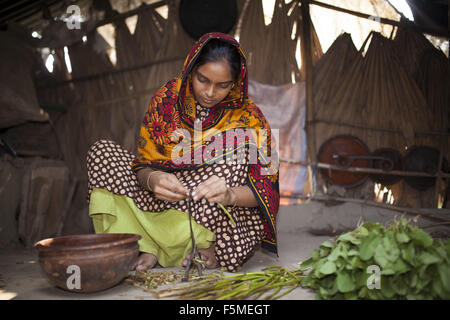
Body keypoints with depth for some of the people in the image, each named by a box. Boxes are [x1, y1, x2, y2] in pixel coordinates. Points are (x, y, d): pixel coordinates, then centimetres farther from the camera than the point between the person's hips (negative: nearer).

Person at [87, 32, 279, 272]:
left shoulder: (249, 119, -8)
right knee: (102, 151, -10)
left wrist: (229, 194, -37)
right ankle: (146, 247, -23)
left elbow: (263, 190, -15)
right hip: (164, 206, 3)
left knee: (235, 151, -26)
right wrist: (153, 179, -30)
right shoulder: (167, 99, -3)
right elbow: (144, 164, -5)